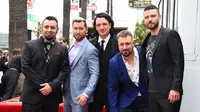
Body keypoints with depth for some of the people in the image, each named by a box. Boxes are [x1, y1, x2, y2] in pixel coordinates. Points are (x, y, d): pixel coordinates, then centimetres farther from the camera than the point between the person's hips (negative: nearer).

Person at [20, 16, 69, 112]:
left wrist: (52, 86, -12)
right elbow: (25, 67, -5)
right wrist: (41, 86, -10)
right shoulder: (29, 45, 2)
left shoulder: (62, 49, 8)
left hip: (52, 96, 2)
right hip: (32, 95, -2)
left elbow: (64, 70, 2)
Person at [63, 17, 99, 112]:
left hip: (79, 96, -7)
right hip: (67, 94, 7)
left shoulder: (91, 50, -13)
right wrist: (64, 89, 11)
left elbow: (95, 74, -16)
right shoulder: (71, 48, 11)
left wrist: (86, 94, -24)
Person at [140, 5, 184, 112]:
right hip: (152, 91, 6)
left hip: (168, 91, -6)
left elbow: (179, 62, -13)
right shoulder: (147, 39, 13)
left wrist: (175, 88, -19)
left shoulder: (170, 34, -7)